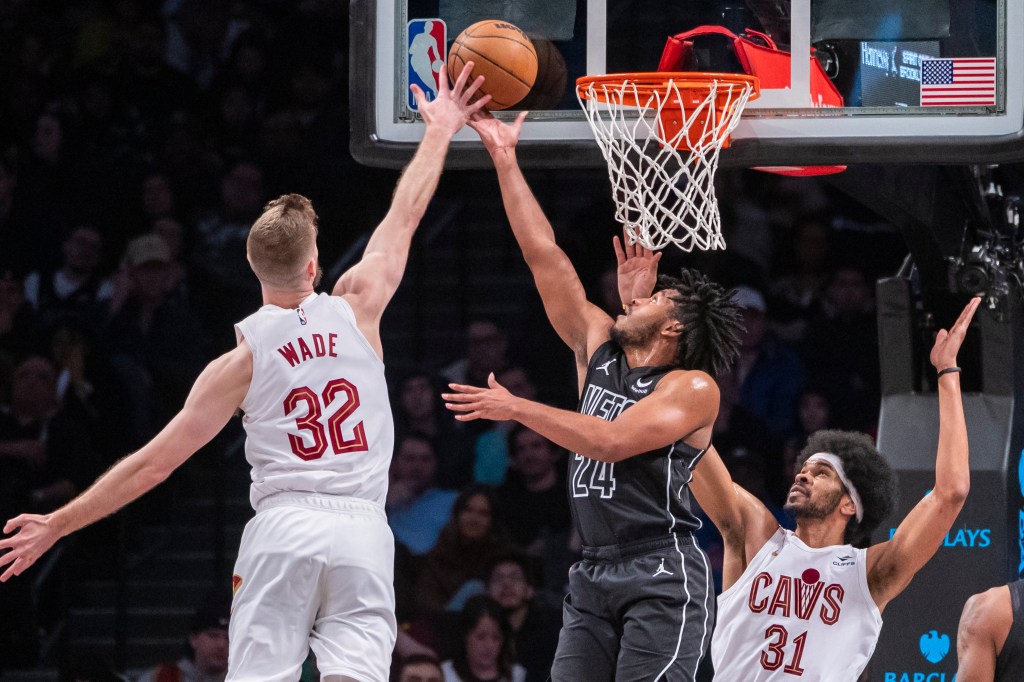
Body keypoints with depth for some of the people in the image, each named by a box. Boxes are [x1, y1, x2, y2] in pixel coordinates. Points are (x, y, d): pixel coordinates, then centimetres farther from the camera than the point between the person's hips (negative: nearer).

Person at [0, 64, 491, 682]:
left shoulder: (241, 362, 1)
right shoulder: (356, 312, 4)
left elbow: (156, 462, 2)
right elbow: (405, 216, 19)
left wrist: (58, 525, 10)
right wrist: (439, 132, 34)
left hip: (283, 527, -1)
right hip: (361, 529, 1)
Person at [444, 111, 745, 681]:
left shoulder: (693, 388, -4)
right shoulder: (599, 347, 16)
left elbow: (611, 441, -18)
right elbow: (544, 255, 16)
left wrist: (517, 409, -16)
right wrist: (505, 159, 15)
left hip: (660, 575, -7)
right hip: (595, 574, 7)